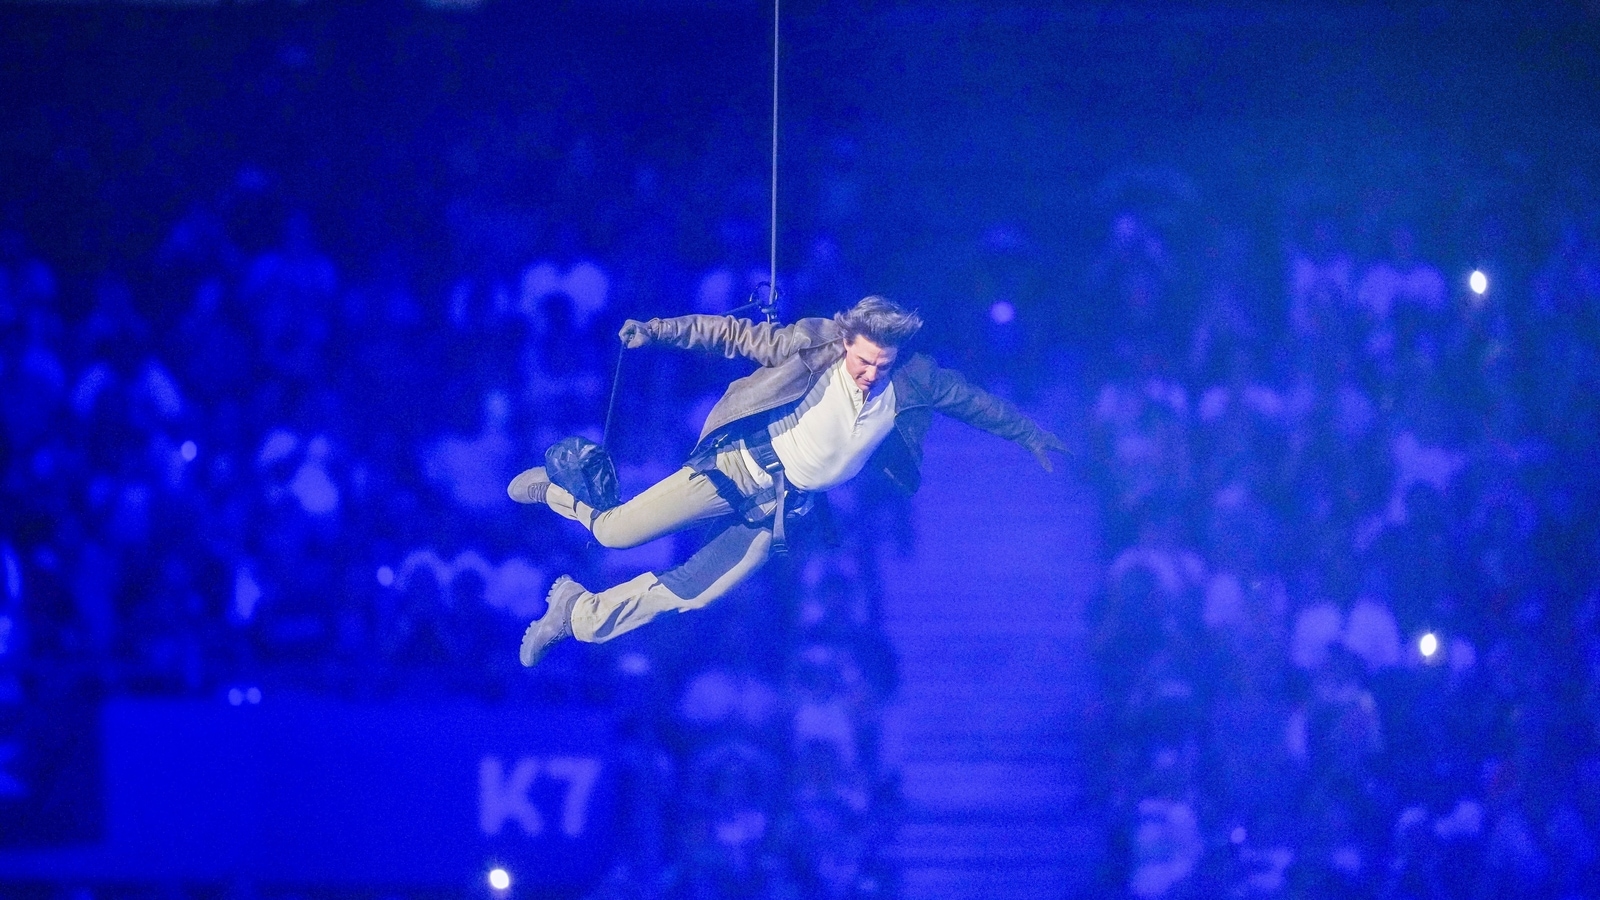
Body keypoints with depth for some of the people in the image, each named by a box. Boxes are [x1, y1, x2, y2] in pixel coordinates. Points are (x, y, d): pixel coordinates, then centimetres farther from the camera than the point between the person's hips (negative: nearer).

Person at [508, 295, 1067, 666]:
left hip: (782, 509, 4)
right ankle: (560, 486, 23)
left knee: (687, 594, -6)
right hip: (743, 463, -4)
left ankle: (579, 615, 14)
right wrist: (657, 331, -19)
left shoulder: (913, 385, -6)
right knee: (615, 533, -11)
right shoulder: (813, 347, -15)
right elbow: (734, 335, -10)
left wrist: (1029, 435, 23)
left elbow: (969, 400, 12)